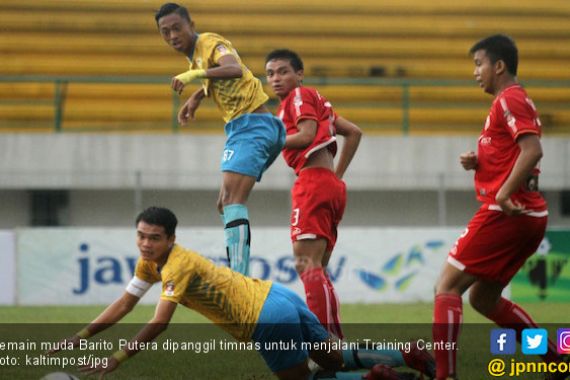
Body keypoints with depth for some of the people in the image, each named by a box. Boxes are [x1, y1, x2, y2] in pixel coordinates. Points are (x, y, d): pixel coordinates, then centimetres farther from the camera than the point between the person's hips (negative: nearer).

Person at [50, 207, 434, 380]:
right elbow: (124, 304, 12)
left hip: (270, 320, -9)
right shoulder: (151, 260, 7)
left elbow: (158, 325, -28)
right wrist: (82, 336, 5)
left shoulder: (177, 266, -20)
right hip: (278, 296, 9)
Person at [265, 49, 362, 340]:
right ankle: (334, 341, 9)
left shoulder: (300, 95, 0)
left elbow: (307, 135, -15)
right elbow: (353, 132, 27)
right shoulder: (314, 99, 26)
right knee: (316, 269, 12)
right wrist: (337, 174, 23)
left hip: (313, 181, -10)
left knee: (306, 264, -17)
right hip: (331, 185, 10)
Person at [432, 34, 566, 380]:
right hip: (529, 215, 10)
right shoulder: (515, 100, 21)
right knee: (484, 298, 17)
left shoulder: (509, 100, -10)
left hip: (506, 214, -10)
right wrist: (477, 162, 8)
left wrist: (503, 194, -26)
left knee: (447, 287, -8)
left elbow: (532, 150, -23)